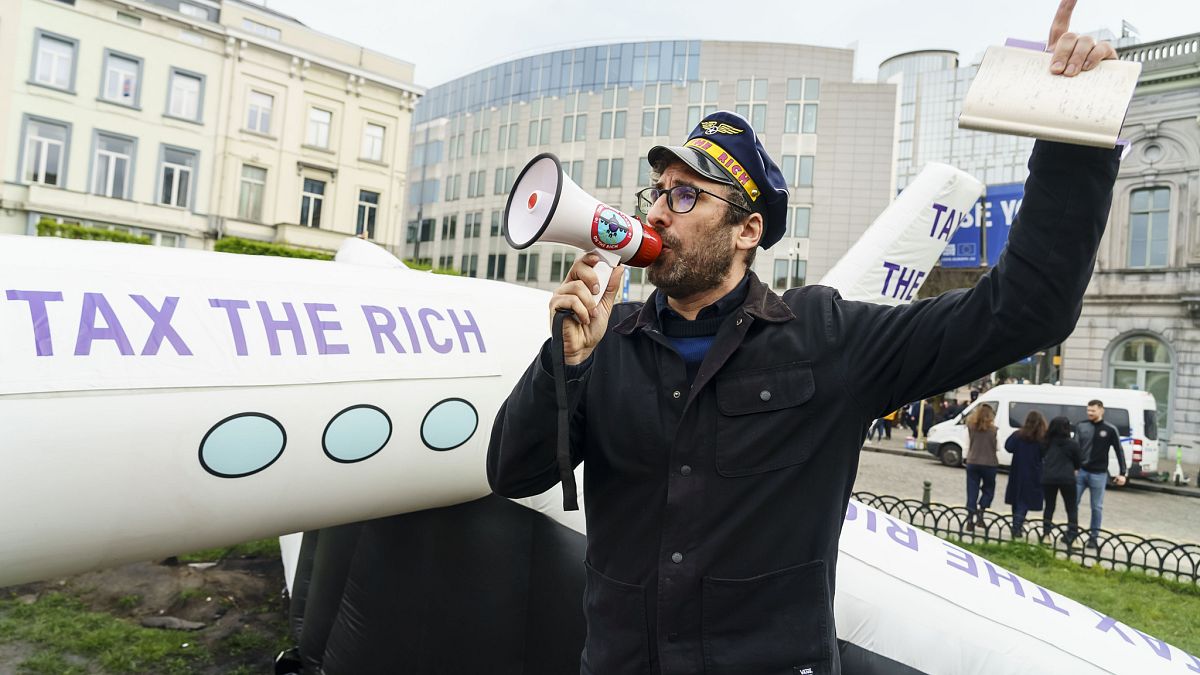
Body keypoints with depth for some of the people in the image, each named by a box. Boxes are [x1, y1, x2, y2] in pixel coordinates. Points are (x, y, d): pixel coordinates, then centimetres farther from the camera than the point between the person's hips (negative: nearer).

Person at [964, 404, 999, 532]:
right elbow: (996, 447, -3)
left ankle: (970, 521, 5)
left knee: (972, 492, 7)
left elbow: (968, 446, 1)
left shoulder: (971, 427, -3)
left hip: (972, 463, 2)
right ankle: (980, 513, -3)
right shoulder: (993, 429, -8)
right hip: (989, 464, -2)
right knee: (988, 490, 17)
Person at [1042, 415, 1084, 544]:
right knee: (1072, 508, 9)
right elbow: (1079, 462, 5)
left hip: (1048, 478, 3)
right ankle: (1072, 536, 5)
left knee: (1049, 506, 14)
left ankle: (1046, 533, 11)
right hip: (1066, 479, -3)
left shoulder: (1047, 442, 4)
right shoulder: (1072, 444, -5)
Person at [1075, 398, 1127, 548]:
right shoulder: (1081, 426, 3)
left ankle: (1094, 537, 16)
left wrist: (1122, 473, -2)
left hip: (1098, 474, -2)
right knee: (1073, 503, 5)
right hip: (1080, 472, 2)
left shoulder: (1110, 430, -1)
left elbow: (1119, 452, 2)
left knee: (1096, 507, 6)